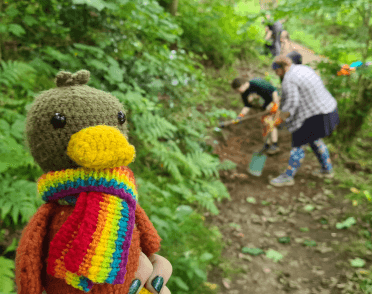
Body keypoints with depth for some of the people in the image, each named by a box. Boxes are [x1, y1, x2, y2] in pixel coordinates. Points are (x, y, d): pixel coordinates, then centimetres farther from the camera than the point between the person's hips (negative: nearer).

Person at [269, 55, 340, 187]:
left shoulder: (288, 80, -19)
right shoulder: (304, 69, 11)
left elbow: (291, 103, -26)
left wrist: (283, 115, -11)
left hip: (314, 118, -10)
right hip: (327, 110, 10)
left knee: (298, 145, 2)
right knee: (314, 140, 27)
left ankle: (288, 177, 13)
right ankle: (327, 170, 37)